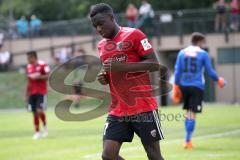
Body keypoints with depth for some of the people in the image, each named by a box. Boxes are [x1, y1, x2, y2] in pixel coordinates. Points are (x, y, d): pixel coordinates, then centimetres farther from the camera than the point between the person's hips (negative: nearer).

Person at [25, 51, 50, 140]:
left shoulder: (43, 65, -7)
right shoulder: (29, 67, 12)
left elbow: (48, 76, -11)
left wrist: (39, 77, -23)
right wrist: (27, 95, 16)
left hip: (41, 92, -6)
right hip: (32, 93, 6)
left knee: (39, 110, -15)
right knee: (34, 112, 3)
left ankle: (45, 126, 10)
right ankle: (37, 132, 9)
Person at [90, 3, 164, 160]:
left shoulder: (134, 35, -6)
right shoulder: (102, 45, 14)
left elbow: (154, 64, -12)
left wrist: (121, 67, -20)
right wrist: (104, 78, 4)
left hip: (143, 108, -6)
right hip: (117, 111, 6)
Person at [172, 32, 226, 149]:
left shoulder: (182, 53, 7)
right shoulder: (203, 54, -3)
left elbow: (177, 71, 5)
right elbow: (210, 71, -1)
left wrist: (176, 87, 9)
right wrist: (218, 80, 16)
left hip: (184, 86, 4)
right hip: (197, 87, -4)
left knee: (188, 112, 17)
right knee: (192, 114, -3)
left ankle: (188, 139, 14)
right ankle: (187, 141, -7)